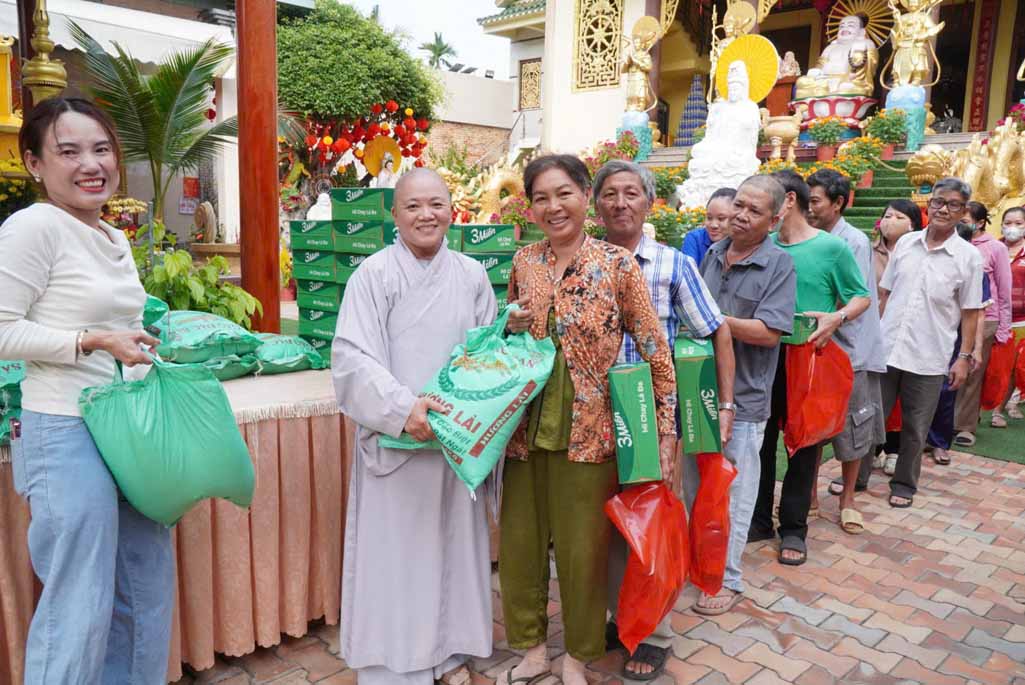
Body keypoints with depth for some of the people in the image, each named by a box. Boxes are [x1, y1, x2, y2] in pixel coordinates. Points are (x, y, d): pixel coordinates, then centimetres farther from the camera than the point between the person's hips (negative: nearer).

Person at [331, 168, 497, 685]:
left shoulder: (471, 275, 6)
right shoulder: (374, 274, -7)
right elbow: (351, 356, -13)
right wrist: (402, 407, -24)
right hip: (394, 438, -3)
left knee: (454, 541, 13)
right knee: (395, 549, 5)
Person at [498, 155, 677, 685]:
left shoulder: (617, 263, -7)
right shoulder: (523, 262, 5)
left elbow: (654, 348, -6)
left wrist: (665, 429, -8)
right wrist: (511, 328, -2)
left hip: (587, 429, -4)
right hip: (526, 426, 4)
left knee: (582, 547, 9)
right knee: (519, 541, 12)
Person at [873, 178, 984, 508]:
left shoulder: (968, 257, -3)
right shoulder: (905, 243, 4)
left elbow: (970, 313, 0)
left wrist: (964, 357, -3)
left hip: (928, 357, -2)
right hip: (886, 348, 2)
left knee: (915, 427, 10)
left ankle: (904, 484, 27)